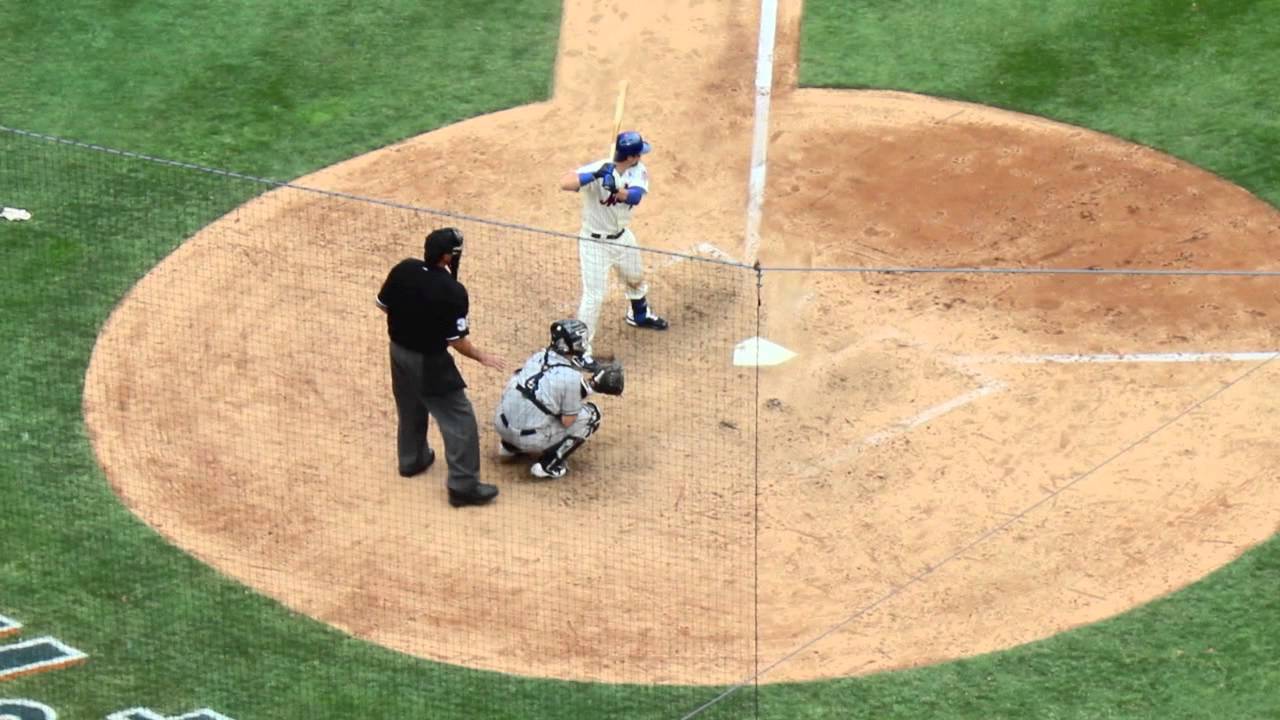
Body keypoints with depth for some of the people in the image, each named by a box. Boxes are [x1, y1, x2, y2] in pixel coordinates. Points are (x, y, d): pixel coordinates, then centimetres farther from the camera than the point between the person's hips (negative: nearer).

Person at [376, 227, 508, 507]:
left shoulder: (403, 270, -11)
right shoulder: (452, 292, -28)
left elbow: (383, 304, 4)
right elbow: (457, 340, -21)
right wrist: (482, 357, -5)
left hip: (399, 350, 7)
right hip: (429, 362, -7)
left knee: (410, 409, 29)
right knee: (459, 419, 3)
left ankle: (412, 459, 49)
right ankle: (463, 485, 4)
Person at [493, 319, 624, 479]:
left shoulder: (539, 356, 2)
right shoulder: (571, 377, -18)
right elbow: (567, 422, -10)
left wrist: (590, 386, 16)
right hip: (530, 439, -7)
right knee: (591, 414, 4)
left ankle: (509, 446, 28)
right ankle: (547, 465, 2)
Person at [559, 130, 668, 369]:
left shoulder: (638, 172, -11)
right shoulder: (597, 169, -27)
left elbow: (635, 196, -29)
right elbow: (565, 183, -40)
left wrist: (615, 189, -48)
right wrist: (594, 175, -51)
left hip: (622, 237, 7)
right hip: (595, 242, -7)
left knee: (636, 278, 29)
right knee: (594, 296, -8)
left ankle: (639, 314, 59)